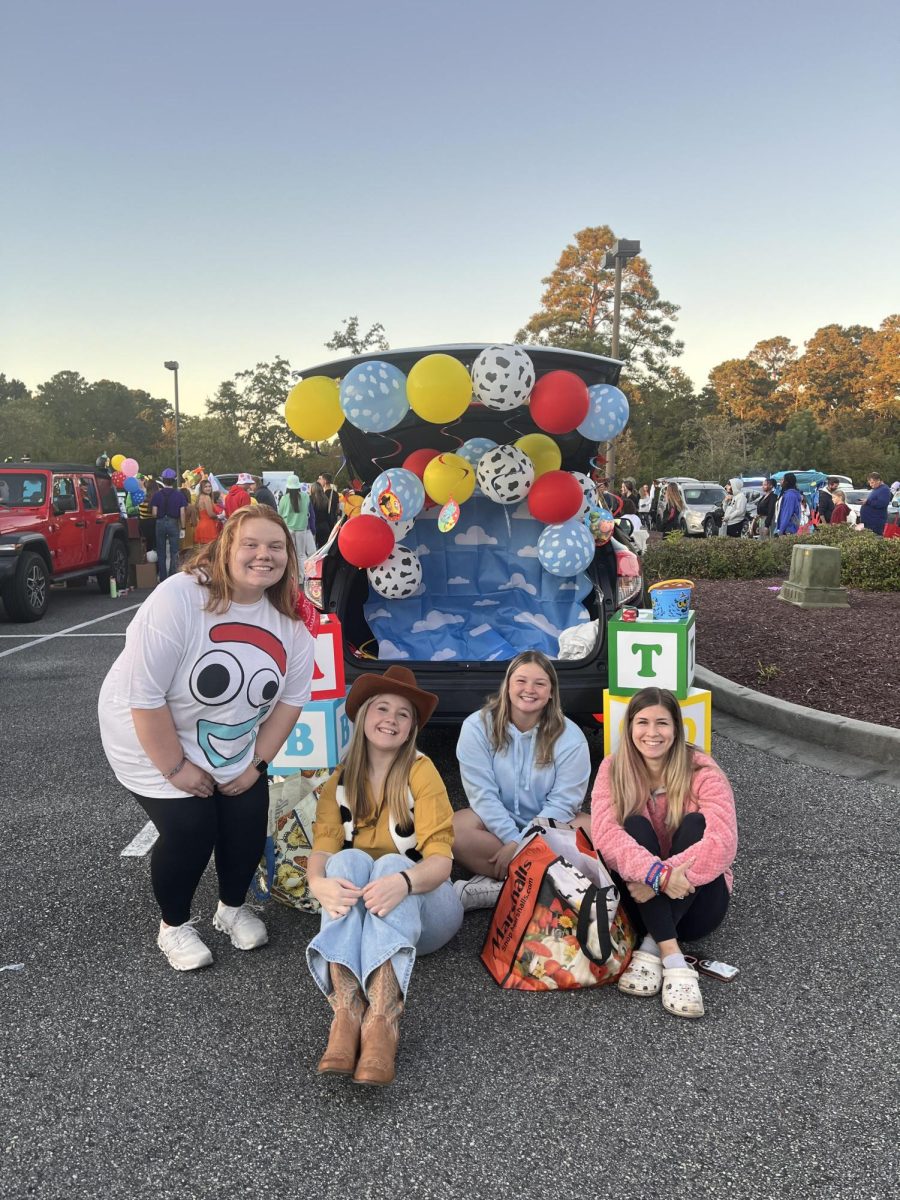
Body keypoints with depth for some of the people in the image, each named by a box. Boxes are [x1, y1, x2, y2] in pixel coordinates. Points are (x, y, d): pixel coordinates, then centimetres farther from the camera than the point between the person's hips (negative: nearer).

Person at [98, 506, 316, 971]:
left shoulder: (290, 621, -11)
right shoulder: (178, 599, -29)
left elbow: (292, 698, -2)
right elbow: (143, 695, -28)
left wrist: (255, 762, -6)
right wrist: (176, 767, -21)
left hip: (235, 749, 5)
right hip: (156, 744, -5)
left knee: (248, 825, -1)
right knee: (190, 832, -10)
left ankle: (232, 908, 31)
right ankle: (173, 925, 21)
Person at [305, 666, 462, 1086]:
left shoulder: (421, 771, -9)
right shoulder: (339, 782, 2)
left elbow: (440, 858, -19)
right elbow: (322, 850, -12)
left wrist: (402, 882, -42)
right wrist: (319, 883, -37)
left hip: (421, 903, -2)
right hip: (356, 912, 2)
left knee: (392, 863, -32)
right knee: (350, 861, -28)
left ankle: (382, 1019, -51)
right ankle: (346, 1012, -46)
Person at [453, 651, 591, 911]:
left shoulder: (570, 737, -12)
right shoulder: (477, 726, -12)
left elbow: (562, 801, -14)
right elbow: (482, 793, -15)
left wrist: (521, 845, -23)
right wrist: (511, 840, -25)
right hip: (495, 822, 0)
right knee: (453, 830, -31)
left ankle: (494, 885, -29)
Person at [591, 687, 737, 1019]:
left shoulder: (702, 771, -12)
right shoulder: (613, 769, -7)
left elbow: (722, 843, -26)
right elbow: (604, 832, -23)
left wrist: (662, 878, -34)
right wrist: (657, 874, -38)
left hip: (696, 897, -1)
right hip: (639, 897, 1)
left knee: (695, 823, -25)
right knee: (635, 826, -26)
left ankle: (650, 949, -27)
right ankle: (673, 960, -32)